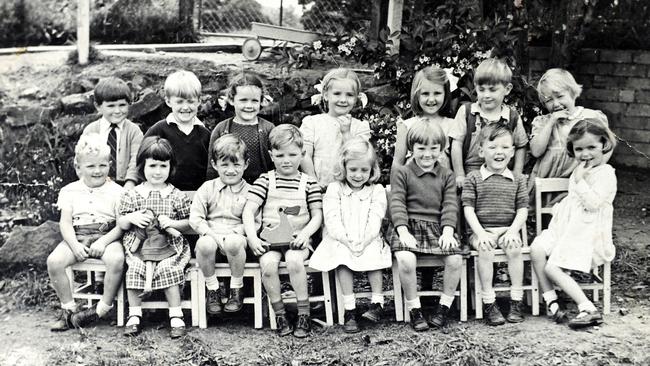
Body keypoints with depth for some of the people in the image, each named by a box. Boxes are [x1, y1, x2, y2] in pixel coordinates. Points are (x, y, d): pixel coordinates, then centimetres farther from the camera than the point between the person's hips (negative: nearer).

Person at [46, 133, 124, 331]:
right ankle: (68, 308, -8)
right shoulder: (70, 191, 9)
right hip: (77, 237, 2)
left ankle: (103, 308, -16)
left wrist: (104, 241, -19)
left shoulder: (116, 191, 3)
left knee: (116, 260, -34)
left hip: (107, 236, -2)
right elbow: (65, 223, 3)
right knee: (54, 261, -24)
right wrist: (74, 245, -15)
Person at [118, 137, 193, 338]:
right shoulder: (132, 195, 7)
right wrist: (131, 219, -11)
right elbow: (121, 223, 10)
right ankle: (134, 316, -9)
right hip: (138, 247, 1)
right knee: (134, 270, -24)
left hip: (170, 247, -1)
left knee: (168, 270, -26)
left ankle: (176, 317, -15)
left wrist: (172, 223, -11)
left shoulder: (177, 196, 5)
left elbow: (188, 223, 7)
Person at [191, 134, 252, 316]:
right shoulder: (207, 188, 8)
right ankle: (212, 289, -10)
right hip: (210, 235, 1)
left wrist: (233, 233, -15)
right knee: (205, 244, -34)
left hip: (236, 237, -1)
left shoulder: (249, 192, 5)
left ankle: (237, 289, -12)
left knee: (233, 243, -37)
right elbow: (195, 218, 1)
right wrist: (212, 234, -14)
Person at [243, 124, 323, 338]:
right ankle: (279, 314, -10)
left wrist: (305, 233, -12)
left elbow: (317, 216, 6)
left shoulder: (309, 183, 7)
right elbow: (248, 210, 0)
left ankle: (304, 314, -16)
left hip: (296, 240, -1)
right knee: (268, 264, -29)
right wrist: (252, 237, -14)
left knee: (294, 260, -31)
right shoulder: (265, 181, 6)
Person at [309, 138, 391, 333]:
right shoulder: (334, 189, 6)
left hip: (369, 241, 1)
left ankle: (377, 302, -19)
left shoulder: (377, 191, 8)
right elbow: (332, 220, -6)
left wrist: (363, 243, -22)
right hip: (340, 240, 0)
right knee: (343, 257, -30)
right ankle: (349, 309, -27)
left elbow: (375, 222, -4)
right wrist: (348, 242, -21)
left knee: (373, 254, -30)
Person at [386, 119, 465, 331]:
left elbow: (450, 205, 5)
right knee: (406, 260, -31)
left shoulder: (446, 176, 15)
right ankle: (414, 310, -12)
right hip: (408, 226, -2)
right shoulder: (401, 173, 6)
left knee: (455, 259, -23)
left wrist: (447, 232, -11)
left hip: (437, 227, 3)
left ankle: (444, 307, -2)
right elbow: (397, 204, -4)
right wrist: (403, 232, -18)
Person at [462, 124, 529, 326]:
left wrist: (513, 231, -10)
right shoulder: (473, 178, 4)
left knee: (514, 248, -28)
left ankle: (516, 301, -18)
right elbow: (468, 208, -2)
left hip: (507, 229, 2)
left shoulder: (517, 180, 11)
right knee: (485, 249, -32)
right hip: (481, 230, -2)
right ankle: (489, 303, -25)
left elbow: (522, 209, 6)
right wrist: (479, 233, -14)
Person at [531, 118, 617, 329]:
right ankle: (550, 300, -10)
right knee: (536, 248, -16)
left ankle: (588, 309, -16)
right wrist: (559, 206, 11)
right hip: (566, 228, 8)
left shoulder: (606, 173, -10)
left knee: (552, 268, -20)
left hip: (588, 234, -8)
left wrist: (580, 180, -17)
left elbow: (593, 203, -21)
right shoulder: (579, 171, 17)